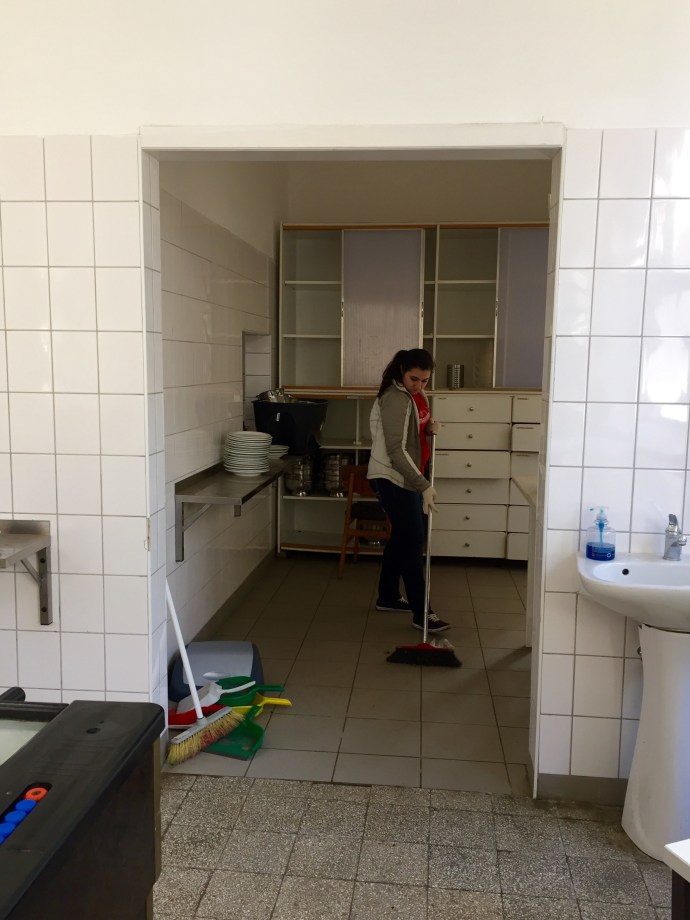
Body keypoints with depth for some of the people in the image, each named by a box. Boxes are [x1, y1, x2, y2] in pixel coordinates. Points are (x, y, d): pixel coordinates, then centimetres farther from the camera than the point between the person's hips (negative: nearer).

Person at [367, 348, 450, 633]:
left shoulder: (417, 394, 8)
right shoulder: (395, 399, -22)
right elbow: (397, 450, -28)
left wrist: (429, 428, 0)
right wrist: (424, 486, -33)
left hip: (406, 478, 10)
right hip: (392, 478, -10)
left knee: (401, 536, 17)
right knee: (414, 541, -8)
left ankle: (387, 596, 31)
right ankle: (421, 613, -1)